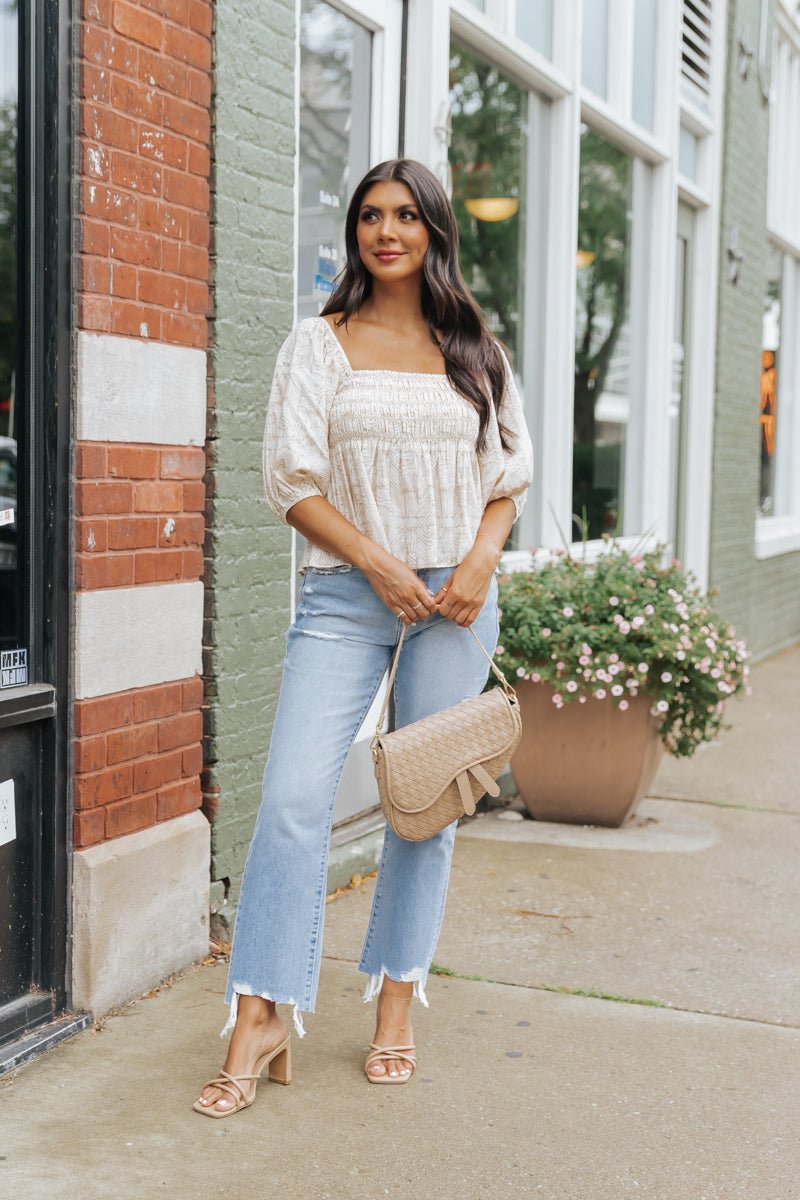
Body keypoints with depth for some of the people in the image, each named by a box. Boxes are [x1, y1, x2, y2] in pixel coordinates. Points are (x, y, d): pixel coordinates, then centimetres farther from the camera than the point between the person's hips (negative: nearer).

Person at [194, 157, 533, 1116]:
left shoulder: (475, 350, 11)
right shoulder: (319, 343, 4)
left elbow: (509, 475, 13)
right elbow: (291, 478, -2)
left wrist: (481, 555, -6)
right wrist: (380, 565, -12)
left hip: (456, 596, 2)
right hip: (347, 591, -2)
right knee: (293, 795, -12)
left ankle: (395, 1013, 18)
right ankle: (259, 1022, -4)